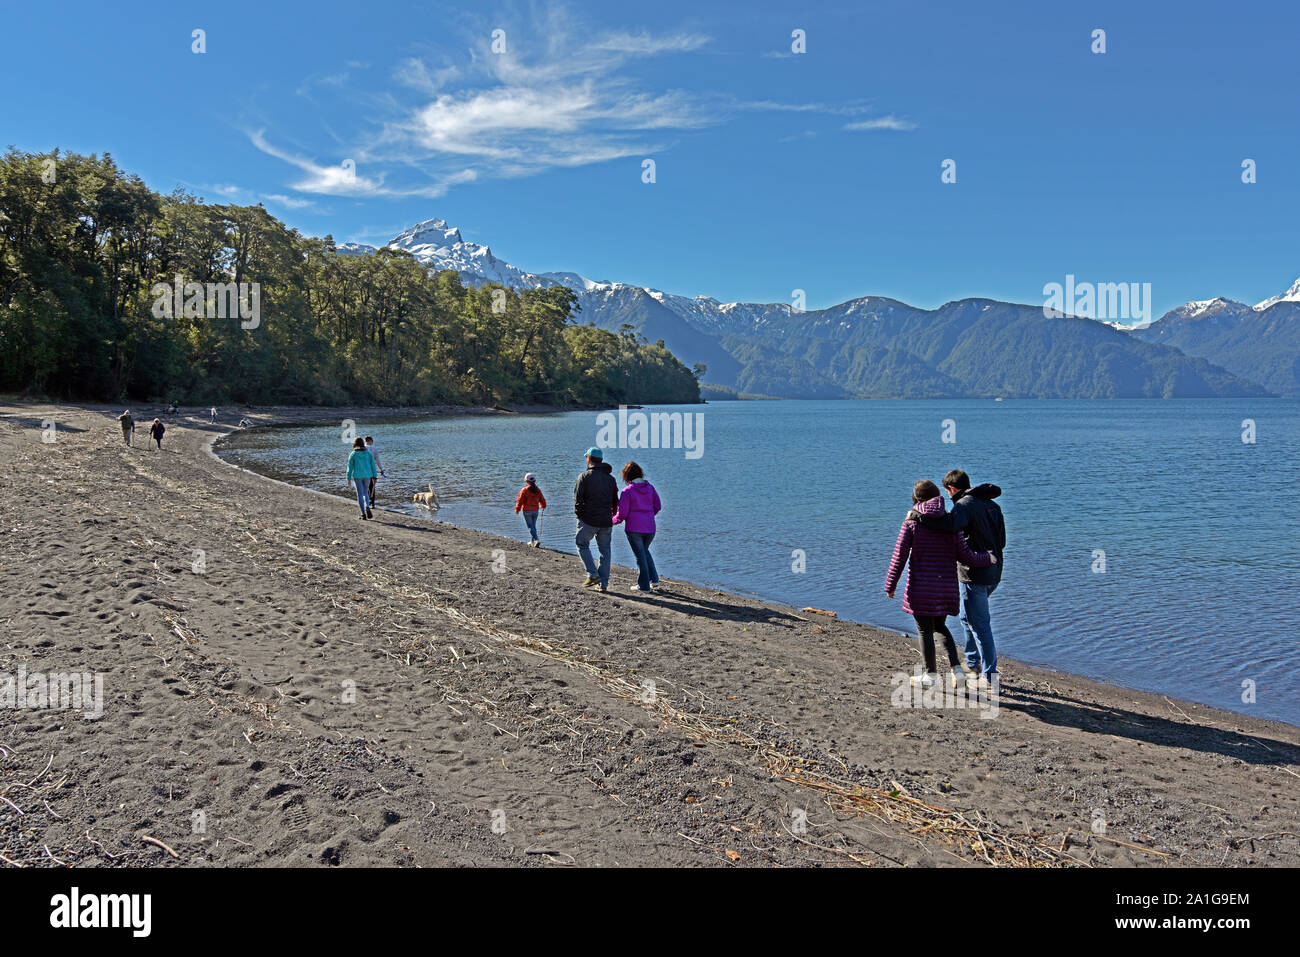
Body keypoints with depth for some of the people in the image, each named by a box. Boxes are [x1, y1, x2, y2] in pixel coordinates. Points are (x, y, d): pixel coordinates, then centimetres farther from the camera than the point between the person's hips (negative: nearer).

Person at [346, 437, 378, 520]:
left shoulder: (353, 454, -5)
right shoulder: (368, 453, 1)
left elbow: (350, 467, -4)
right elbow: (373, 465, 2)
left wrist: (349, 479, 2)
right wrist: (374, 477, 8)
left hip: (357, 476, -2)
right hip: (367, 476, 2)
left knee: (360, 495, 4)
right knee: (366, 493, 18)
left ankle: (363, 514, 1)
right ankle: (367, 507, -9)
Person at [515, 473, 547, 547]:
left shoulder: (524, 490, -11)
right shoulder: (538, 490, 4)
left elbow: (519, 500, -10)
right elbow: (542, 500, 14)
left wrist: (517, 509, 2)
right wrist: (543, 507, 34)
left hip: (527, 511, -5)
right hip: (535, 510, 5)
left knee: (531, 527, -5)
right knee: (533, 526, 17)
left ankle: (537, 540, -21)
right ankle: (532, 541, 21)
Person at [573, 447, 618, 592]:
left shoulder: (584, 477, -6)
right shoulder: (610, 478, 11)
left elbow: (578, 499, -8)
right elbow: (615, 501, 13)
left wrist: (578, 514, 4)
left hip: (589, 520, -4)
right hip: (606, 521, 4)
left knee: (581, 543, 14)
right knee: (605, 550, 10)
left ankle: (592, 574, 0)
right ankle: (603, 583, 8)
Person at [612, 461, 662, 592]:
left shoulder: (627, 491, -11)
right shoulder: (650, 487, 5)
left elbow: (622, 514, -10)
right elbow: (658, 506, 12)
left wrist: (613, 521, 10)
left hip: (634, 528, -5)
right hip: (650, 527, 5)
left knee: (640, 554, 6)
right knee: (645, 551, 24)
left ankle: (644, 585, 12)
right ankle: (653, 578, 17)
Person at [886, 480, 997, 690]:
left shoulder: (911, 522, -6)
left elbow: (899, 556, -7)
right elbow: (967, 556, 1)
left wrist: (890, 585, 0)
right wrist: (988, 558, 20)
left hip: (921, 586, -4)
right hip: (946, 586, 4)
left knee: (924, 629, 8)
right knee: (939, 626, 22)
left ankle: (931, 675, 18)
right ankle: (956, 667, 11)